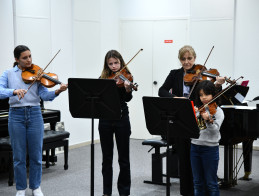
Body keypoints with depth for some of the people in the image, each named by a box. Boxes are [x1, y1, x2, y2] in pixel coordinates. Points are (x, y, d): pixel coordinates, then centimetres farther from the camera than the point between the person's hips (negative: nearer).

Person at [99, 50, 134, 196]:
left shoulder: (126, 77, -2)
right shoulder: (103, 78, 8)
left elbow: (127, 99, -16)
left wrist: (128, 89, -37)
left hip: (121, 119, -3)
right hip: (105, 119, 3)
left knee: (124, 158, 3)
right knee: (106, 158, 9)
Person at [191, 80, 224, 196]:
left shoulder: (217, 111, -4)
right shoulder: (196, 109, 9)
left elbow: (215, 130, -17)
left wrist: (208, 120, -36)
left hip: (210, 148, -4)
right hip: (195, 146, 5)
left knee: (211, 183, 2)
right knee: (197, 182, 12)